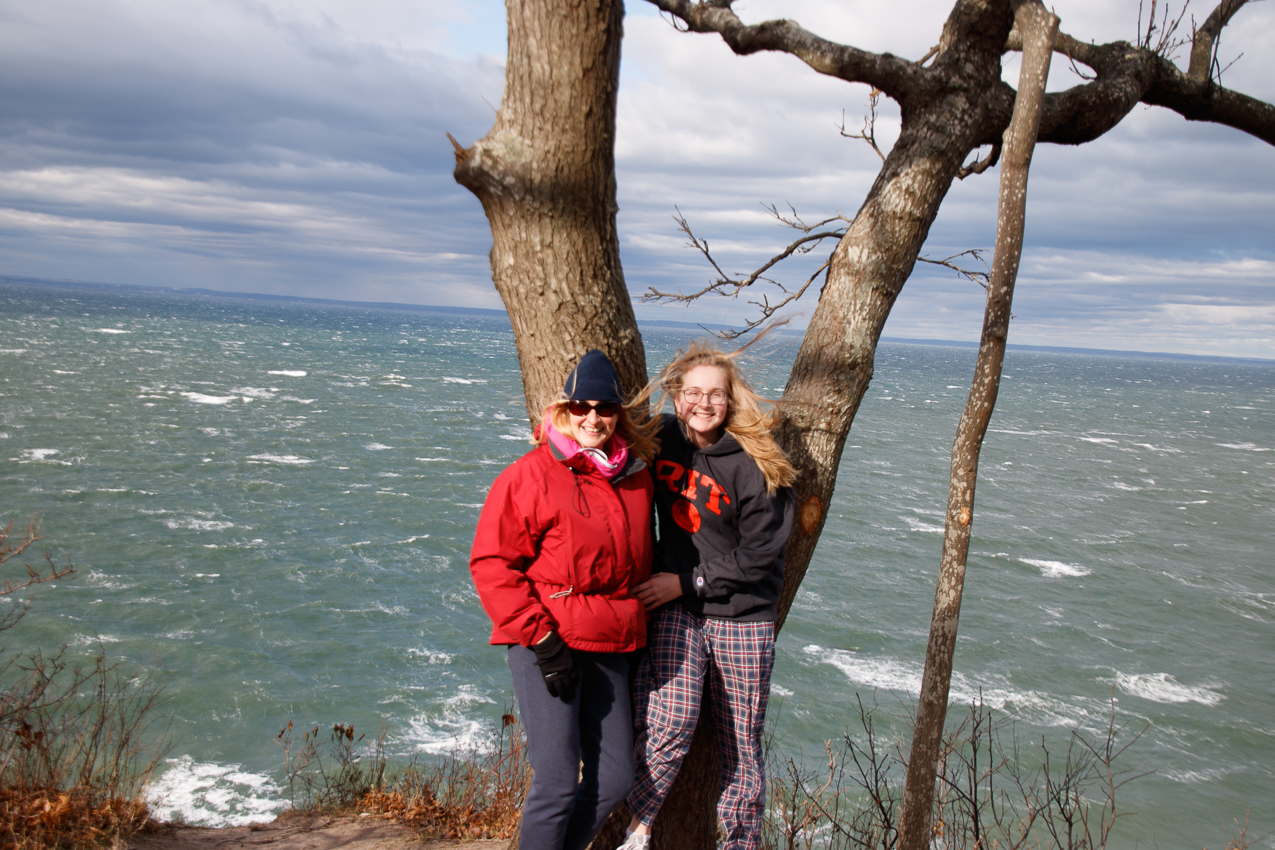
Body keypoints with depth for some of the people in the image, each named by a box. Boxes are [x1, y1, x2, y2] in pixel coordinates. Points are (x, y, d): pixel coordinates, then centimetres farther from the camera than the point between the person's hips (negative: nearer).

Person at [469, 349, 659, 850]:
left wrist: (635, 629, 18)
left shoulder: (635, 476, 9)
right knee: (558, 784, -5)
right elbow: (490, 562, -11)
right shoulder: (533, 474, -9)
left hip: (610, 646, 6)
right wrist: (542, 639, -15)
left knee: (615, 779, 9)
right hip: (546, 644, -6)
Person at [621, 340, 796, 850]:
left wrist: (688, 580, -10)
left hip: (743, 617, -1)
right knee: (670, 724, -19)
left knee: (740, 743, 9)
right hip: (675, 607, 1)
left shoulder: (754, 464, -10)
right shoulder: (661, 441, 0)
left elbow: (759, 554, -10)